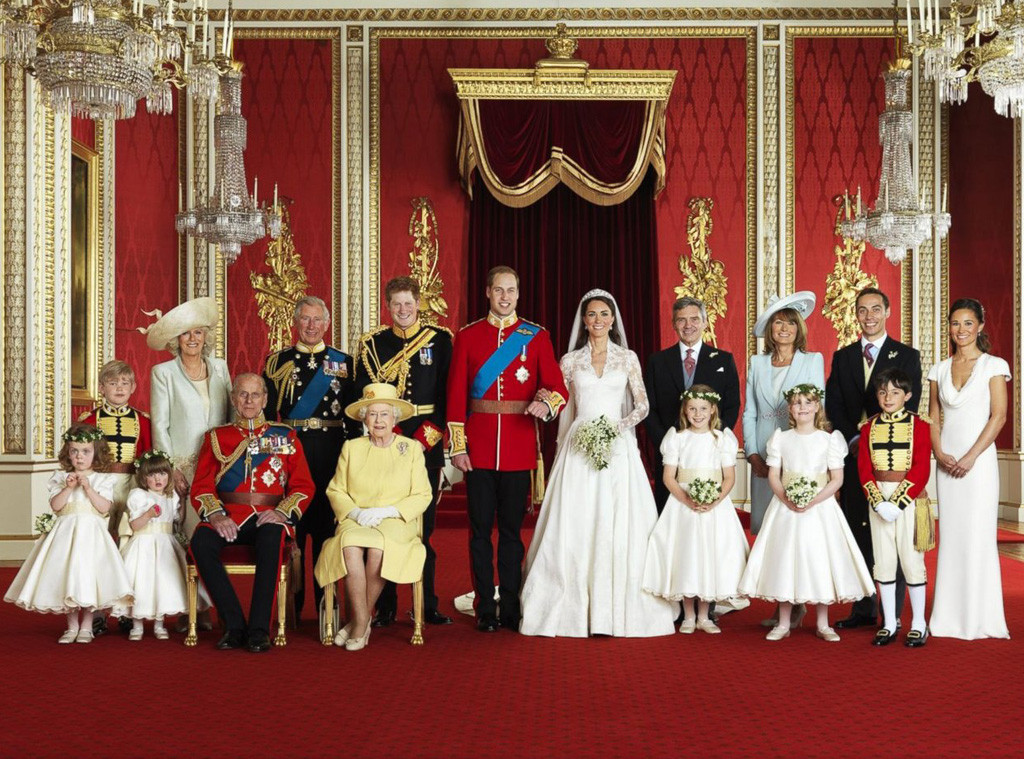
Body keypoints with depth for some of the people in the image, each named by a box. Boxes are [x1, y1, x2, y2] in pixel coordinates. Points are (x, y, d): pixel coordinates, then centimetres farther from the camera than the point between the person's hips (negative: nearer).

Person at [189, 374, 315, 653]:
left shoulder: (285, 436, 16)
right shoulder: (216, 437, 18)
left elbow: (303, 485, 9)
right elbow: (201, 486, 9)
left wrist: (283, 513, -10)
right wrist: (216, 515, -12)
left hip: (269, 517, -1)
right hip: (228, 517, 1)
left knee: (272, 539, -37)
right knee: (200, 541, -32)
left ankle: (259, 629, -29)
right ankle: (235, 626, -23)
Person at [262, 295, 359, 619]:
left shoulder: (343, 362, 9)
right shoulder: (277, 361, 8)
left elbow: (353, 416, 8)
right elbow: (267, 413, 7)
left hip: (330, 453, 0)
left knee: (326, 523, 3)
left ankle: (325, 601, 12)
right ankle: (292, 604, 11)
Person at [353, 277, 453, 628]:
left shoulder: (440, 339, 7)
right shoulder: (372, 342, 8)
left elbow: (448, 391, 2)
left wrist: (430, 432, -8)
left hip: (427, 442, 0)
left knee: (424, 526, 3)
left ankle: (428, 605, 12)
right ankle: (385, 607, 7)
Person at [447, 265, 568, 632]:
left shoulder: (536, 336, 6)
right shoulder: (467, 336, 6)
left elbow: (559, 388, 0)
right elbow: (456, 395, 3)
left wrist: (547, 403, -23)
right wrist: (458, 446, -3)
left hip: (519, 448, 0)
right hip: (478, 448, 0)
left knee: (512, 530, 6)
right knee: (480, 530, 3)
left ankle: (511, 609, 15)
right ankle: (485, 610, 12)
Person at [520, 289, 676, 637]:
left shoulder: (628, 358, 8)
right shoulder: (570, 361, 9)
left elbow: (642, 405, 3)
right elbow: (565, 410, 12)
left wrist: (620, 426, -13)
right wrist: (564, 450, 9)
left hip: (618, 448, 0)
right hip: (579, 448, 1)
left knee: (620, 525, -4)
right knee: (576, 526, -4)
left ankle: (621, 608, 1)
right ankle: (575, 608, 2)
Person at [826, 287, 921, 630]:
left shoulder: (907, 356, 4)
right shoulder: (842, 357, 13)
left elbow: (908, 406, -5)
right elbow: (833, 405, 5)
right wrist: (853, 440, -9)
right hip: (854, 455, 3)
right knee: (858, 533, 6)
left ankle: (894, 613, 4)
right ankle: (863, 609, 13)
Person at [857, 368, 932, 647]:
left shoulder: (919, 426, -3)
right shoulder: (869, 428, 6)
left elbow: (921, 470, -8)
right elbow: (864, 469, 2)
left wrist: (897, 503, -16)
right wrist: (879, 503, -11)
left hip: (909, 498, -3)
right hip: (878, 500, 3)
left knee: (911, 559, -1)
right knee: (883, 561, 6)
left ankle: (918, 624, 9)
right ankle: (889, 623, 14)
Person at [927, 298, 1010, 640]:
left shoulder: (994, 366, -1)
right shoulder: (939, 370, 11)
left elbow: (999, 416, -7)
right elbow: (934, 418, 11)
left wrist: (970, 457, -14)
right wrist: (940, 454, -5)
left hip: (979, 459, -4)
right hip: (947, 462, 4)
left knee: (978, 534, -3)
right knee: (950, 535, 5)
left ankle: (980, 616, 7)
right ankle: (950, 616, 11)